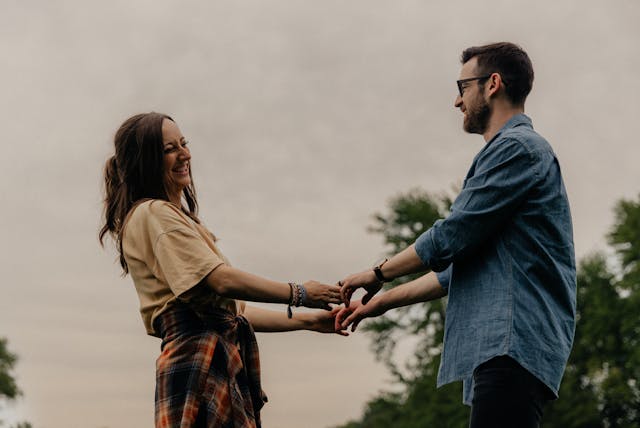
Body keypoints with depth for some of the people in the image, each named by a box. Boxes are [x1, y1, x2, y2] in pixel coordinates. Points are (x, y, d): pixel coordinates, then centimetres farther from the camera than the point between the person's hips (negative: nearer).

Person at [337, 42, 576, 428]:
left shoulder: (516, 148, -5)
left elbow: (451, 238, -11)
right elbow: (461, 266, 29)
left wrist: (378, 275, 4)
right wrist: (383, 302, 28)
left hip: (513, 342, -10)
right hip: (505, 346, 10)